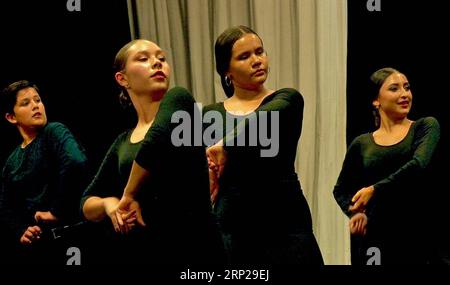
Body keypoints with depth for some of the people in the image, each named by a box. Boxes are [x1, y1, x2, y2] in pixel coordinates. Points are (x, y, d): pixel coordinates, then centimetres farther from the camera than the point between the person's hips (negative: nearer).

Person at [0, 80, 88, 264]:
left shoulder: (54, 132, -4)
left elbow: (76, 162, -24)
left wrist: (57, 212, -19)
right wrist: (20, 232, -7)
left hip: (62, 239, -6)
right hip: (27, 245, 6)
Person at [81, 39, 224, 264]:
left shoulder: (178, 100, -4)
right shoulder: (122, 143, 12)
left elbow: (157, 143, -25)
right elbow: (87, 204, 17)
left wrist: (129, 195, -12)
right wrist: (109, 203, -4)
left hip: (191, 246, -5)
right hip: (138, 250, 5)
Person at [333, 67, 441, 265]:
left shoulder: (426, 127, 4)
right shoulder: (362, 144, 10)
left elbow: (419, 165, -15)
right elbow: (341, 189, 22)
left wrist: (374, 189, -18)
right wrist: (355, 212, 2)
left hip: (416, 233, -2)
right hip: (373, 237, 2)